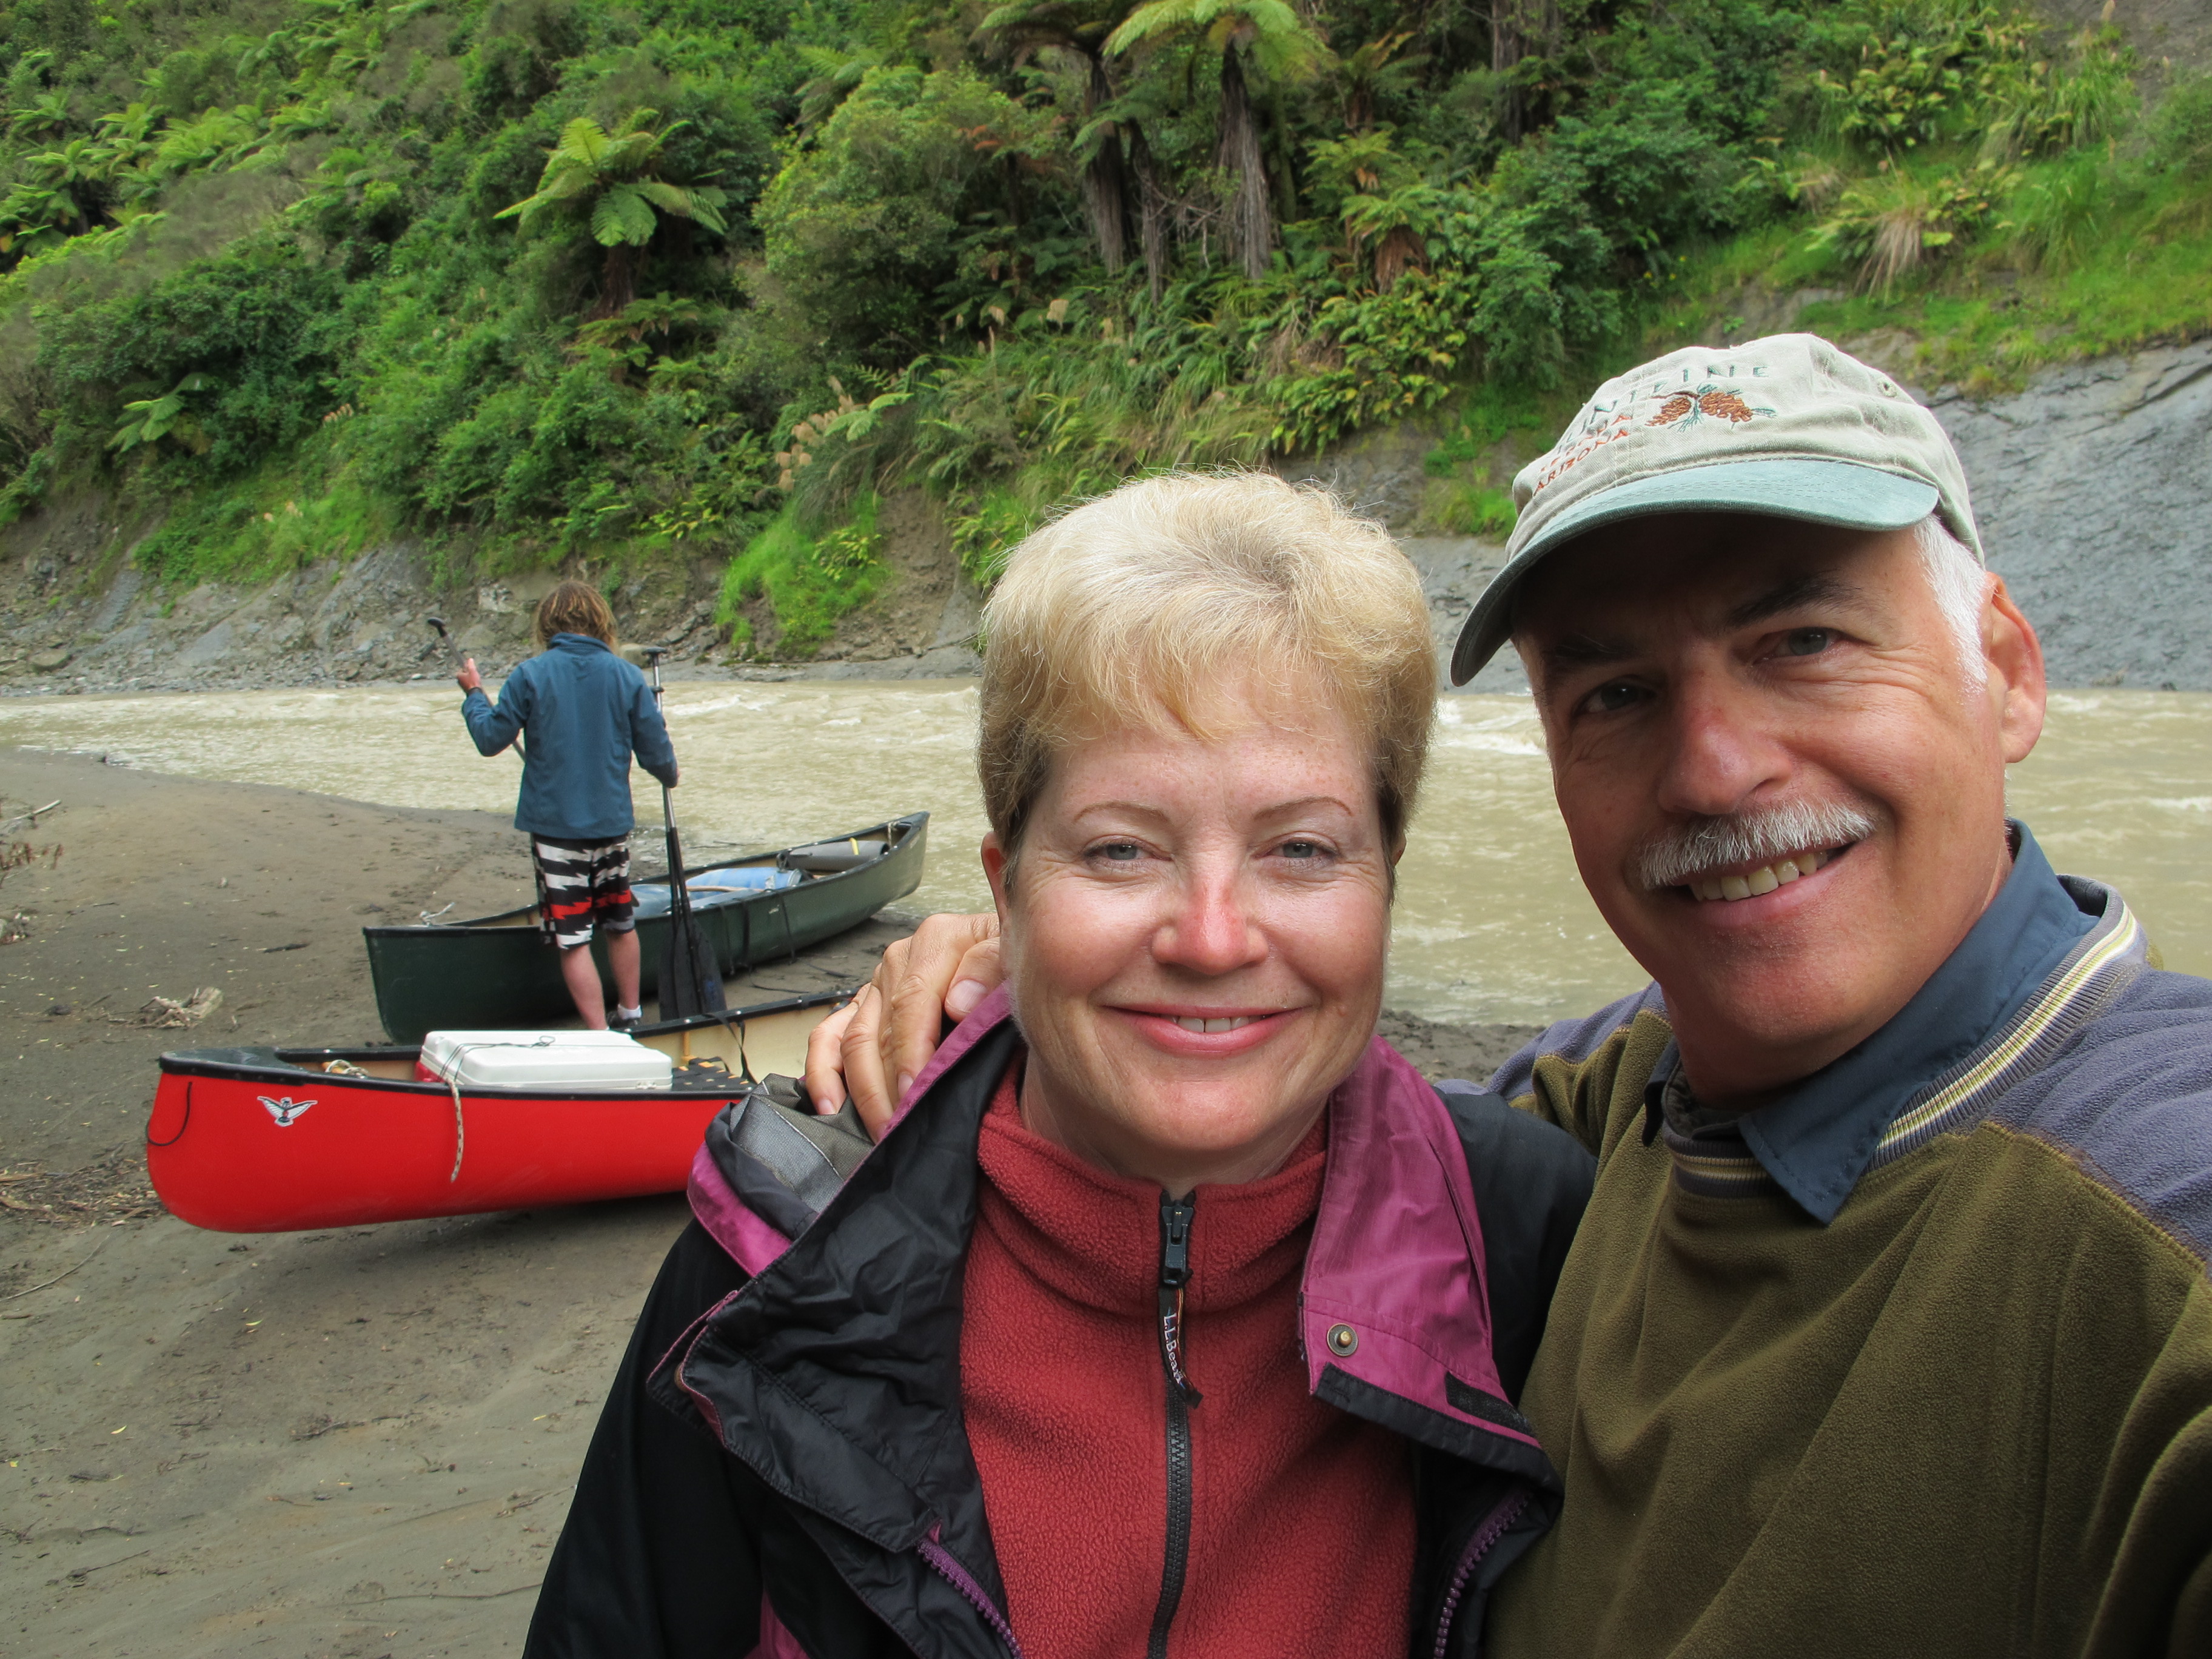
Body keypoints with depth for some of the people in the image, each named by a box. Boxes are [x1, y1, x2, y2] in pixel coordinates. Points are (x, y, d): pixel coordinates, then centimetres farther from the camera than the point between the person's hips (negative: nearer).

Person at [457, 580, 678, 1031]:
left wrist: (474, 695, 14)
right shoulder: (627, 676, -3)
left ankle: (601, 1036, 0)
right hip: (613, 823, 3)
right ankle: (630, 1014, 34)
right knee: (620, 923, 21)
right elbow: (657, 753, 1)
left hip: (554, 825, -3)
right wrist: (669, 774, 24)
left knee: (572, 937, 1)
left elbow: (490, 740, -4)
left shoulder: (529, 675, -10)